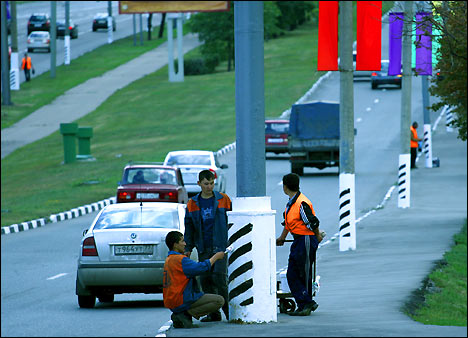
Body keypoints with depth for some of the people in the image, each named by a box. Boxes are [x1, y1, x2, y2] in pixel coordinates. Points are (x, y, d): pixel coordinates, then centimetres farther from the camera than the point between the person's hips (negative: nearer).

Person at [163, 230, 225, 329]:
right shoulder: (179, 259, -15)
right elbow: (201, 267, -17)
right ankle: (186, 314, -13)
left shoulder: (168, 260, 15)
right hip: (182, 302, -10)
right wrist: (216, 257, -5)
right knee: (219, 300, -11)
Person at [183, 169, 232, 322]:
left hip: (220, 246, -4)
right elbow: (189, 228, 14)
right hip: (204, 249, 4)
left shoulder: (223, 200, 3)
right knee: (205, 280, 2)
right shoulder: (192, 204, 10)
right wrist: (187, 248, 7)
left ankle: (228, 311, -7)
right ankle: (214, 313, 9)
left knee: (220, 278, -15)